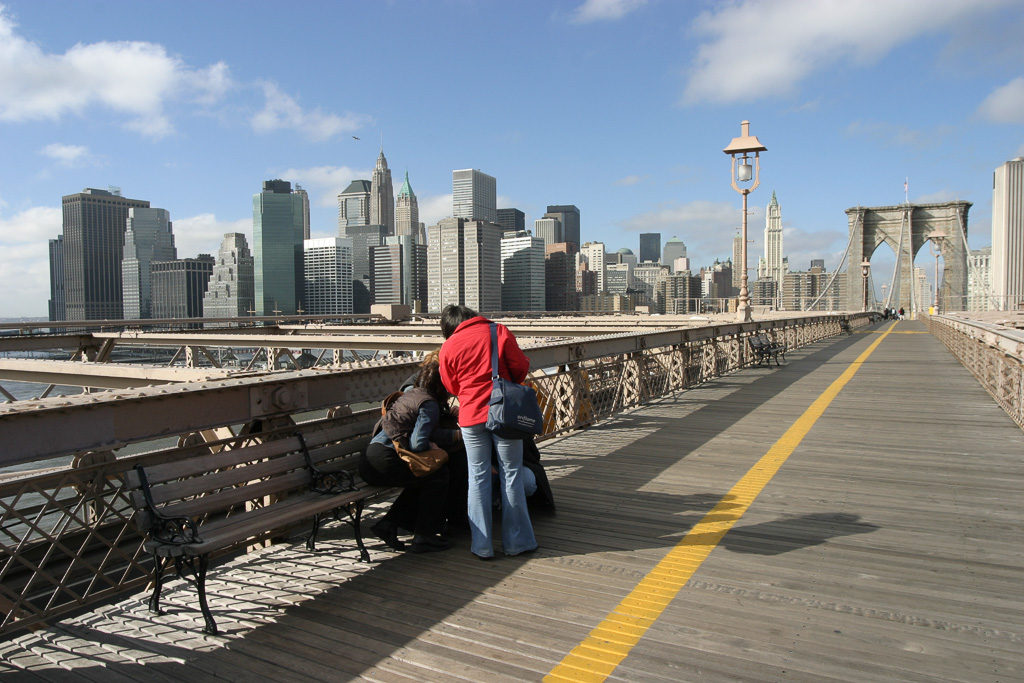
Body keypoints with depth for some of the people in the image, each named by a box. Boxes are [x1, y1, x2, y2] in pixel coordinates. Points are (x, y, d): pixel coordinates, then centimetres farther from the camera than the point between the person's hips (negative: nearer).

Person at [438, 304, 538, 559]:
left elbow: (452, 387, 12)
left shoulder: (448, 348, 3)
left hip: (471, 417, 1)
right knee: (511, 476, 7)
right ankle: (516, 541, 14)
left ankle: (482, 545, 13)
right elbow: (521, 367, 1)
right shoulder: (499, 332, -1)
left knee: (478, 478, 9)